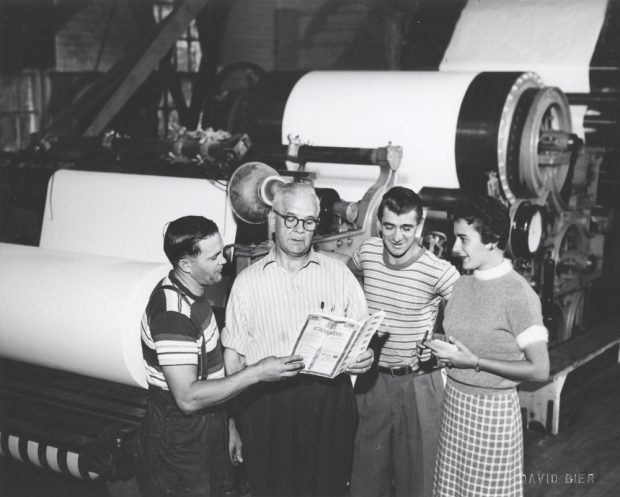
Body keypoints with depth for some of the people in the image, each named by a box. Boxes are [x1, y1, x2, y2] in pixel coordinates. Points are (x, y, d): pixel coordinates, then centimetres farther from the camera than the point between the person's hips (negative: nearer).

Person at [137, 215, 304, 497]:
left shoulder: (192, 293, 3)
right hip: (179, 442, -9)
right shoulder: (173, 314, -28)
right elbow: (188, 398, -31)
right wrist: (257, 373, -29)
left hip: (206, 428, 9)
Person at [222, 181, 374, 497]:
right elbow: (233, 355, 4)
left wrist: (365, 356, -13)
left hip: (329, 403, 1)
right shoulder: (248, 282, 3)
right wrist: (232, 425, 2)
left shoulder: (338, 274, 6)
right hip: (266, 406, -1)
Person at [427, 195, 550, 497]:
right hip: (454, 402, 6)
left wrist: (474, 362, -18)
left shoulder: (518, 294, -16)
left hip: (492, 410, -6)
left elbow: (539, 370, -16)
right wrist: (442, 350, -3)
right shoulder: (462, 284, 5)